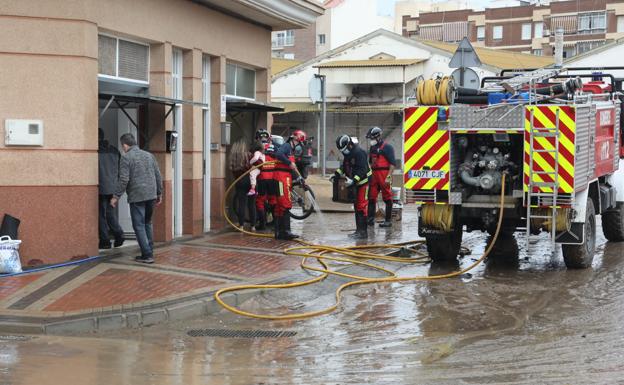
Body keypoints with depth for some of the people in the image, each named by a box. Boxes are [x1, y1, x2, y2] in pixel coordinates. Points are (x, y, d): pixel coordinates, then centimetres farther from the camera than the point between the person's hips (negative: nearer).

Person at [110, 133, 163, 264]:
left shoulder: (126, 157, -6)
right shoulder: (149, 155, 12)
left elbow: (124, 180, -13)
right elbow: (158, 176, 13)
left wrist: (116, 196, -6)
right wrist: (159, 193, 21)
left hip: (136, 197, -6)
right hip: (151, 195, 6)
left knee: (139, 226, 0)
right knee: (147, 223, 18)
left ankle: (147, 255, -4)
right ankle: (149, 252, 19)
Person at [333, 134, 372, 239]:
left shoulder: (359, 152, -20)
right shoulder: (347, 154, 10)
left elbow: (362, 170, -26)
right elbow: (344, 166, 21)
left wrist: (354, 180, -33)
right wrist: (337, 174, 6)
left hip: (363, 182, -10)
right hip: (355, 183, 10)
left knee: (361, 207, -12)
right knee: (356, 206, 14)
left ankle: (363, 231, -11)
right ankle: (359, 230, 21)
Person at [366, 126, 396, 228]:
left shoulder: (387, 147, -8)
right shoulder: (372, 148, 16)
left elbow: (393, 163, -12)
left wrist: (388, 177, -19)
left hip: (384, 175, -8)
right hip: (374, 175, 8)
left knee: (387, 198, -1)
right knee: (371, 197, 6)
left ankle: (388, 220, 4)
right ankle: (370, 219, 11)